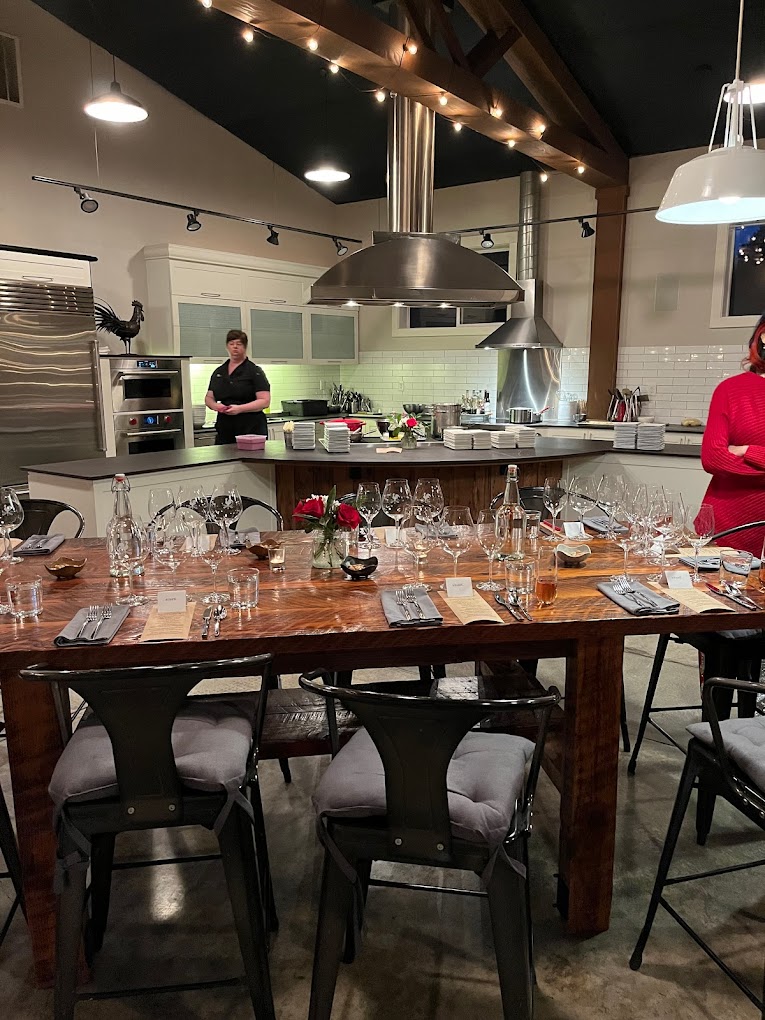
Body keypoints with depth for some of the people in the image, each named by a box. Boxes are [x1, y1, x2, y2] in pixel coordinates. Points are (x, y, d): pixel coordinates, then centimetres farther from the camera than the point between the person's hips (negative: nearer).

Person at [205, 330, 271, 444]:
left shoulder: (255, 371, 0)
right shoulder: (218, 372, 16)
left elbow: (265, 401, -8)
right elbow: (209, 398, 20)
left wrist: (240, 408, -19)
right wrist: (215, 406, -4)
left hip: (251, 430, -4)